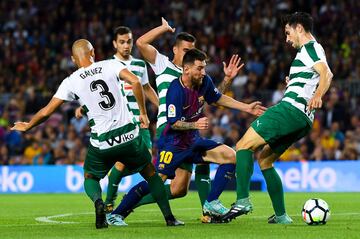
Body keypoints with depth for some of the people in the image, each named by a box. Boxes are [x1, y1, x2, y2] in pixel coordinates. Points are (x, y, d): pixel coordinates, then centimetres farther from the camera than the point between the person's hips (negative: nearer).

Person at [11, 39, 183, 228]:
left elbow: (46, 112, 3)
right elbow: (135, 81, -14)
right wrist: (143, 112, -4)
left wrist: (27, 126, 21)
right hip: (128, 134, 1)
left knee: (90, 178, 23)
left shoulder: (71, 82, 1)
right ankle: (169, 217, 17)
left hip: (102, 142, -1)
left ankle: (98, 201, -10)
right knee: (150, 173, 23)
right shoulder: (110, 65, 1)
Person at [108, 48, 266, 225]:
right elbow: (174, 123, -20)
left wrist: (247, 108, 15)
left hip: (193, 141, 8)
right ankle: (116, 214, -7)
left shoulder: (204, 82, -3)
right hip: (173, 143, -8)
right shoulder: (175, 91, -23)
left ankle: (211, 203, -1)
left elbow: (218, 98, 16)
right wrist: (195, 125, -33)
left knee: (230, 156, -4)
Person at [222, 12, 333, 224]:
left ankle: (243, 200, -26)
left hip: (290, 109, -10)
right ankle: (281, 216, 14)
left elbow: (326, 73, -23)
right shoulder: (311, 50, 26)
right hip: (303, 120, 10)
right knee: (264, 159, 18)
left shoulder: (310, 47, -4)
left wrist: (317, 96, -40)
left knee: (244, 146, -12)